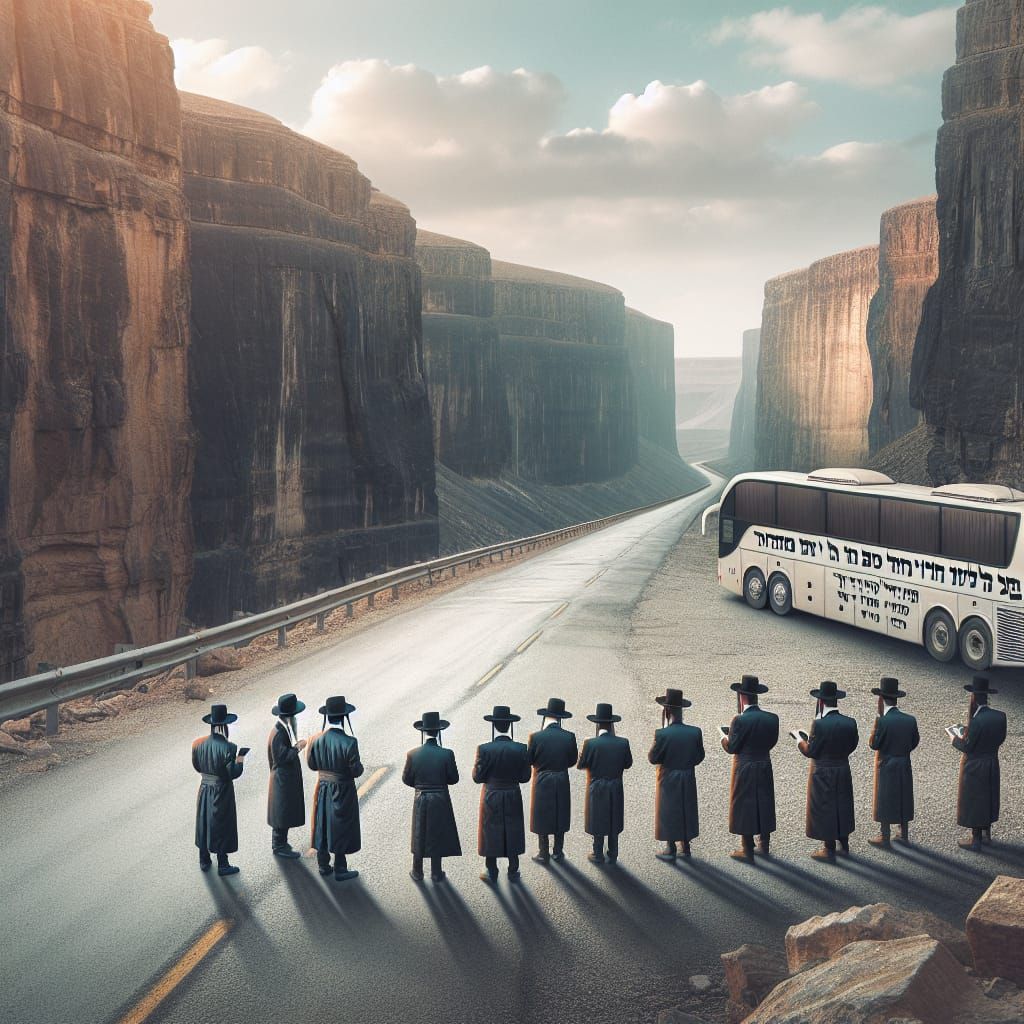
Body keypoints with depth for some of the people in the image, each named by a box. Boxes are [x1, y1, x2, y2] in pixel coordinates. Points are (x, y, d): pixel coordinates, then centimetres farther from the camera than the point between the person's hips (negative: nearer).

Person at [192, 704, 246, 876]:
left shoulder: (199, 744, -7)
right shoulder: (228, 747, -24)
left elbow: (196, 766, 5)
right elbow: (233, 773, -22)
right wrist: (240, 761, -5)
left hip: (205, 789, 5)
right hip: (222, 792, -5)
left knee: (204, 824, 19)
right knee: (222, 826, 8)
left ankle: (204, 861, 32)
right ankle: (223, 865, 18)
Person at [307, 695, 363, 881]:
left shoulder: (317, 740, -11)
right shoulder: (349, 742, -25)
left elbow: (311, 765, -1)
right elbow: (356, 771, -20)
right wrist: (359, 766, 2)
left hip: (323, 789, 4)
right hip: (343, 791, -4)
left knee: (323, 826, 18)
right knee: (340, 829, 9)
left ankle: (324, 866, 30)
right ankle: (340, 870, 19)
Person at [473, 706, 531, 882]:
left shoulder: (484, 749, -18)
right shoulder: (521, 749, -13)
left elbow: (478, 777, -13)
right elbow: (525, 777, -7)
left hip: (491, 797, -1)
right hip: (513, 797, 1)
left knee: (491, 832, 13)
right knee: (512, 832, 15)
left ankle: (492, 873, 22)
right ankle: (513, 872, 24)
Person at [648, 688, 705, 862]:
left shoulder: (662, 734, -22)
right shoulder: (695, 732, -10)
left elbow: (652, 758, -14)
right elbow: (699, 757, -1)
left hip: (668, 780, -4)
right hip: (688, 780, 4)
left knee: (668, 810, 9)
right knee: (686, 809, 18)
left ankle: (670, 849, 15)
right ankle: (685, 846, 27)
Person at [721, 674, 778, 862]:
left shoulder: (739, 720, -20)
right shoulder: (772, 718, -4)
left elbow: (732, 747, -14)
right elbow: (772, 742, 5)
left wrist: (725, 739, 5)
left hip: (744, 769, -5)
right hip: (765, 767, 5)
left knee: (744, 805, 5)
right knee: (764, 804, 16)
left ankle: (747, 850, 11)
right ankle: (764, 846, 25)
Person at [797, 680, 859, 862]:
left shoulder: (820, 724, -22)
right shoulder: (850, 722, -5)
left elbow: (811, 751, -16)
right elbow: (852, 746, 5)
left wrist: (801, 741, 2)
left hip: (822, 774, -5)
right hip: (843, 771, 5)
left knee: (824, 807, 6)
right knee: (843, 805, 18)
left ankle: (829, 849, 12)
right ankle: (844, 845, 28)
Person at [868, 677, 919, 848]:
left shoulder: (883, 721, -22)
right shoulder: (910, 720, -5)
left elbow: (874, 744, -15)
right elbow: (915, 741, 5)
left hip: (886, 765, -5)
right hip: (905, 765, 5)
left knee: (885, 800, 7)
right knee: (903, 798, 17)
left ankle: (885, 838, 14)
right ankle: (904, 835, 28)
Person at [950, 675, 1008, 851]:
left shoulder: (976, 721, -28)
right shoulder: (1000, 716, -8)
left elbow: (967, 746, -21)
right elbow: (1001, 739, 4)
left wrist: (955, 739, -3)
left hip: (974, 767, -7)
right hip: (992, 764, 7)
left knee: (973, 800, 7)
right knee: (988, 797, 22)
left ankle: (976, 840, 16)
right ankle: (986, 833, 36)